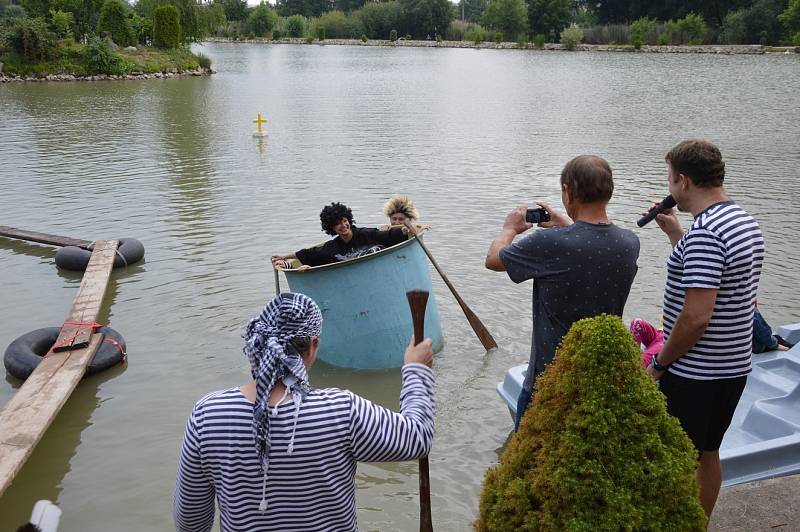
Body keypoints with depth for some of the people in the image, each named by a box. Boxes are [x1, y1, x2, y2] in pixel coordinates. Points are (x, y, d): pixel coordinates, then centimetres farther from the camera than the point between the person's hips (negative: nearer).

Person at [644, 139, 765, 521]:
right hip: (733, 367, 10)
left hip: (693, 375, -10)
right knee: (707, 454, 23)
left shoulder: (704, 232, -24)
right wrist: (674, 232, 18)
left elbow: (696, 317, -28)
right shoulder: (745, 222, 7)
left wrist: (659, 362, -14)